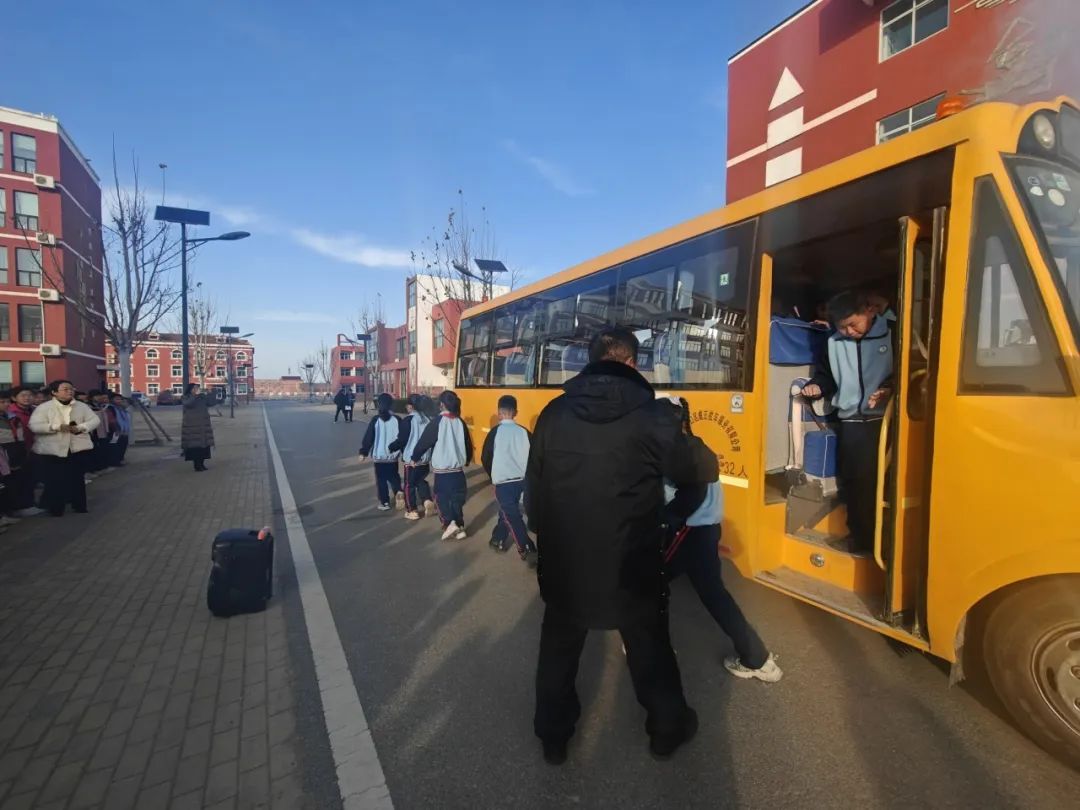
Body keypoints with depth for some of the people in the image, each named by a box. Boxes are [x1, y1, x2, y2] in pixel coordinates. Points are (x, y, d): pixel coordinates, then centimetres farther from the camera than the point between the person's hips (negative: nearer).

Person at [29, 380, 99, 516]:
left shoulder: (82, 406, 5)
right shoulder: (44, 407, -5)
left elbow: (94, 420, 2)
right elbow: (34, 426, -12)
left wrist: (81, 427, -16)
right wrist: (58, 427, -24)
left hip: (78, 448, 3)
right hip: (52, 450, -3)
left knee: (77, 478, 12)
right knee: (54, 480, 1)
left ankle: (79, 504, 25)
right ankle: (55, 507, 15)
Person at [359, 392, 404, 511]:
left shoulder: (375, 420, -9)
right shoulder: (397, 420, -5)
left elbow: (368, 438, -6)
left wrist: (363, 452, 4)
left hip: (379, 456, -2)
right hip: (393, 455, 2)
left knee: (381, 479, 9)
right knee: (393, 476, 19)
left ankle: (384, 502, 12)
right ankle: (399, 492, -5)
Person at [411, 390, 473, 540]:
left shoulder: (437, 422, -10)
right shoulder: (460, 422, 3)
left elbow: (424, 442, -6)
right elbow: (468, 444, 13)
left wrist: (415, 457, 11)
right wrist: (467, 461, 31)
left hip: (442, 469, -4)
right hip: (458, 468, 4)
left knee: (442, 497, 7)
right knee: (457, 498, 15)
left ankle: (449, 523, -9)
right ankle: (460, 527, 15)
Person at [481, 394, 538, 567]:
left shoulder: (496, 431, -8)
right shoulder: (524, 432, 1)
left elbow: (485, 458, -2)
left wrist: (493, 475, 16)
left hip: (503, 482, -5)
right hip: (521, 481, 5)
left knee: (512, 517, -2)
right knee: (507, 512, 22)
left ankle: (528, 551, -9)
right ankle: (498, 540, 36)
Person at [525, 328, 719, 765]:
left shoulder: (554, 412, -5)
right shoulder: (651, 413, -14)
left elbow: (533, 487, 1)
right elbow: (703, 469, -5)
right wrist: (681, 437, 14)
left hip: (563, 559, 2)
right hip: (631, 563, -2)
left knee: (559, 646, 22)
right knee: (649, 647, 22)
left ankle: (553, 735, 39)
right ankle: (667, 728, 43)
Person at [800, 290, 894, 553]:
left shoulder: (892, 334, -4)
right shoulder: (834, 342, 7)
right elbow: (827, 374, 18)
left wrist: (890, 389, -19)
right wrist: (816, 386, -2)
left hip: (884, 421, -3)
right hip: (850, 421, 3)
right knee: (853, 482, 7)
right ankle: (861, 539, 20)